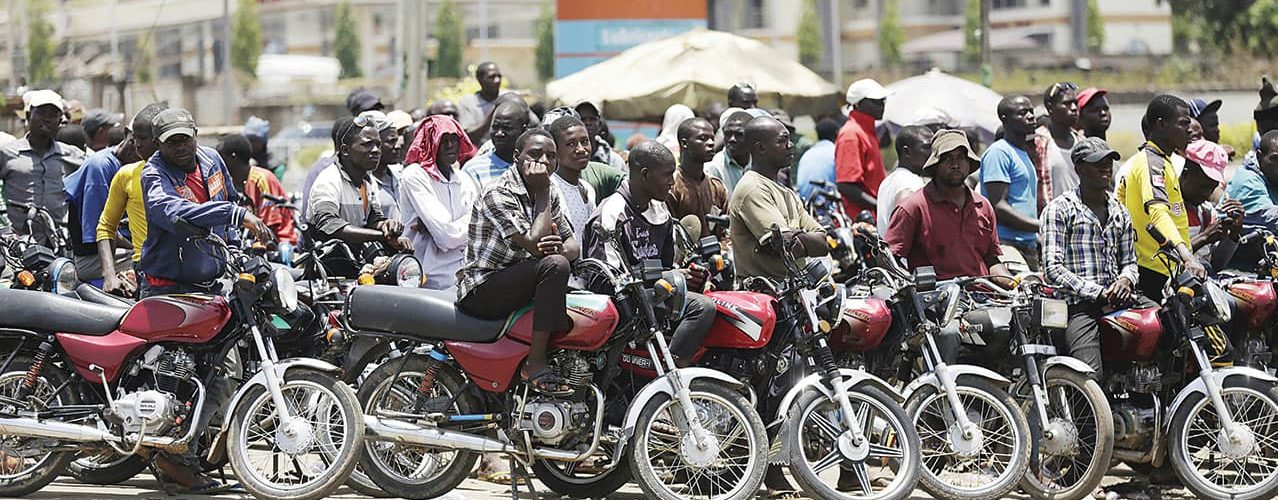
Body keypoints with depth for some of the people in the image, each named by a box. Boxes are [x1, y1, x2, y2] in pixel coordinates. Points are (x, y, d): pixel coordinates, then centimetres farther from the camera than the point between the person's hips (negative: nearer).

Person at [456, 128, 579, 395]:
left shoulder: (549, 193, 11)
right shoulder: (499, 194, -17)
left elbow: (573, 245, 7)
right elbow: (534, 243, -26)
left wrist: (561, 248, -18)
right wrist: (542, 194, -18)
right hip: (481, 290, -9)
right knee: (554, 265, -29)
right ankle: (536, 363, -30)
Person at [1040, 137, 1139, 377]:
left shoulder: (1120, 213, 22)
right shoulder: (1060, 209, 2)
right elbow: (1053, 267, -6)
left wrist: (1125, 280, 1)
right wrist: (1097, 293, -14)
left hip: (1117, 303, 7)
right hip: (1079, 307, -7)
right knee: (1091, 378, -26)